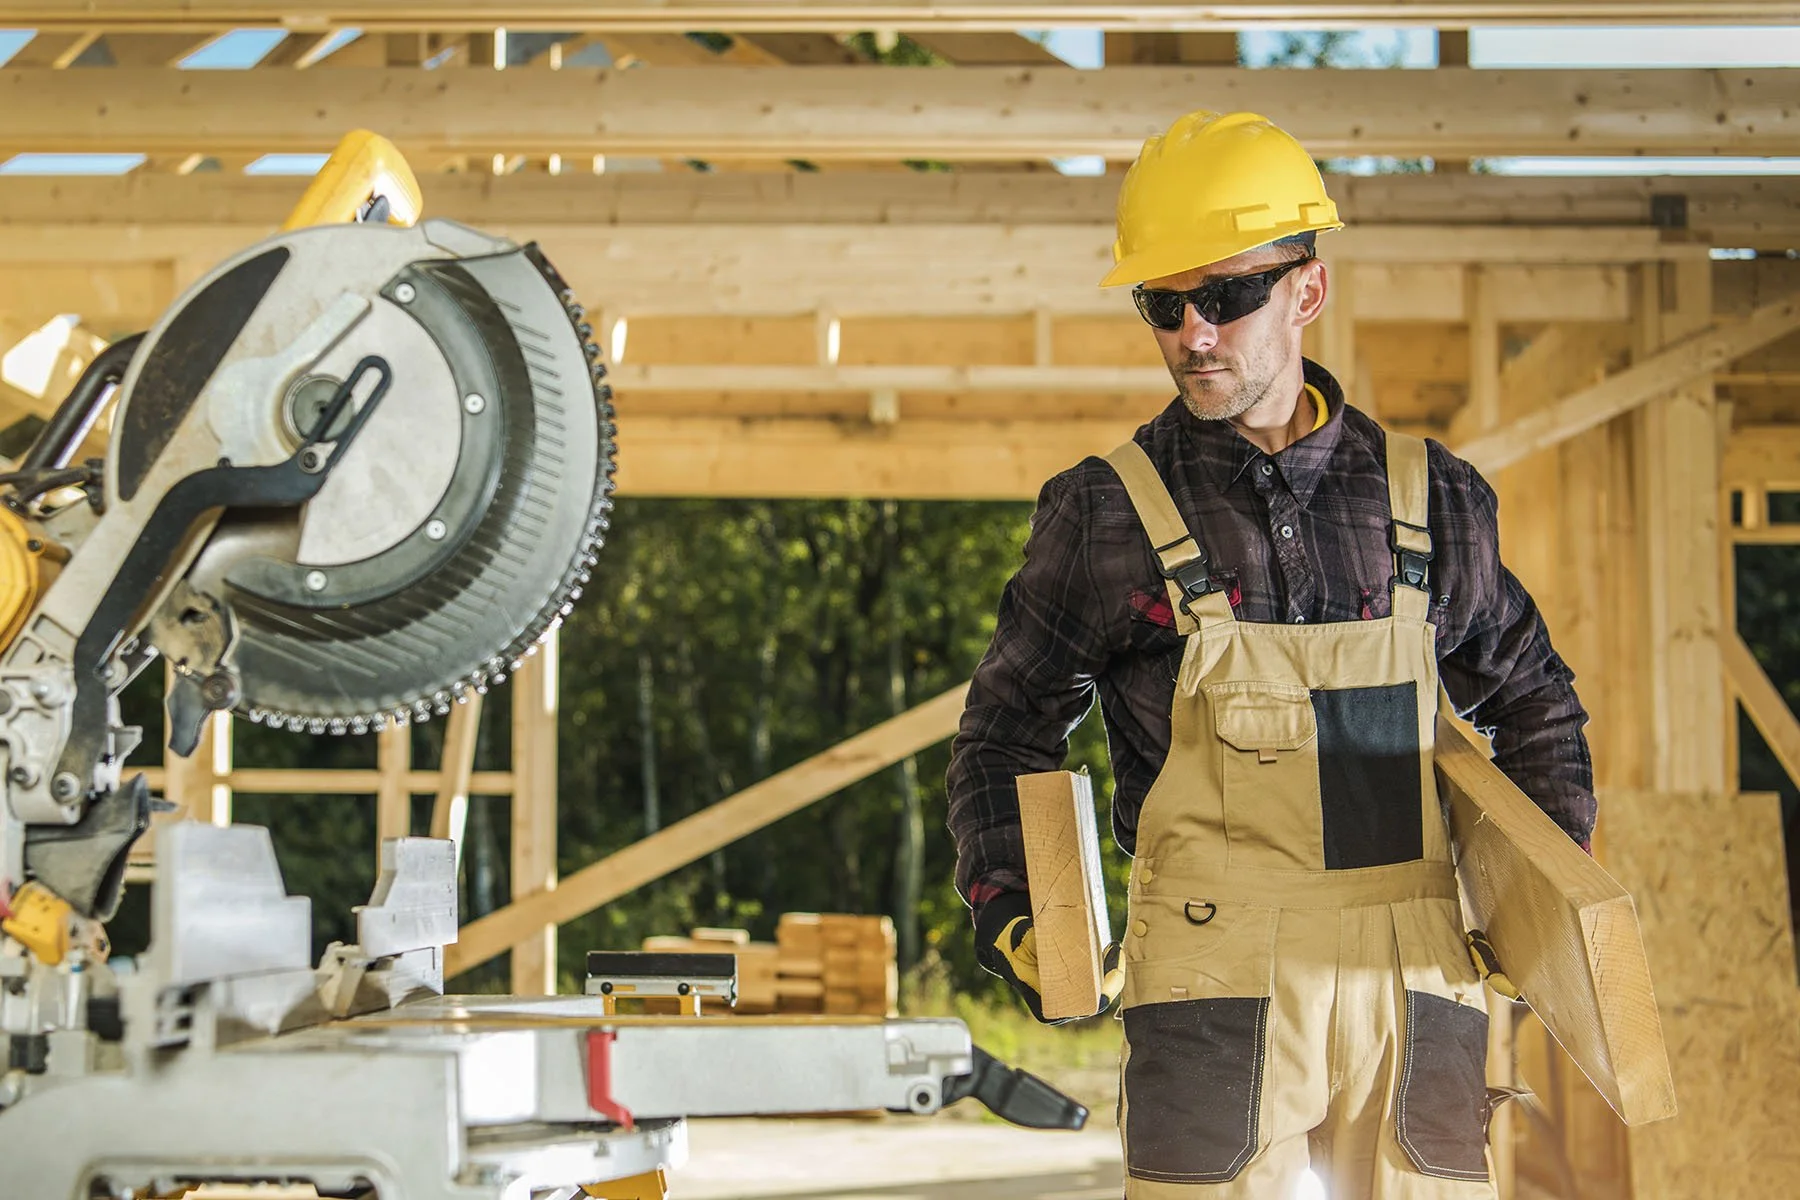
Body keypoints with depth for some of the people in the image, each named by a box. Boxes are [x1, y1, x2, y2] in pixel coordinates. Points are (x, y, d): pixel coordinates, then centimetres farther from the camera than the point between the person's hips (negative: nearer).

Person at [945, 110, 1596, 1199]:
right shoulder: (1109, 514, 3)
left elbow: (1532, 700, 23)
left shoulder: (1431, 499, 9)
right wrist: (1009, 910, -2)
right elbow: (1009, 729, 12)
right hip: (1216, 985, -2)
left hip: (1415, 985, 2)